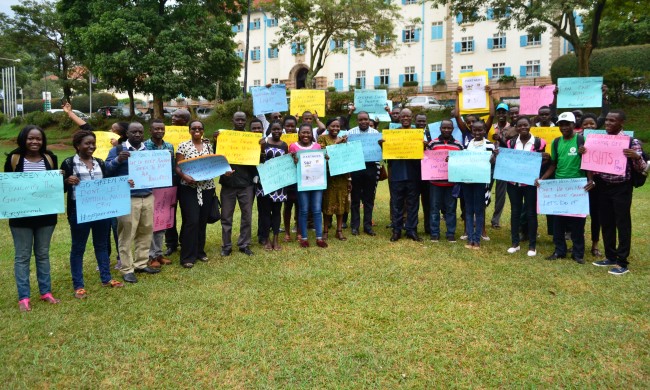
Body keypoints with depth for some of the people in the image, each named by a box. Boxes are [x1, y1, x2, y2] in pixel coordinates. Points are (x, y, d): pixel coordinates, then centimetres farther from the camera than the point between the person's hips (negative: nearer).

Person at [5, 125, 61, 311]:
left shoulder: (50, 158, 3)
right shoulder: (14, 158, -4)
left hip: (45, 214, 2)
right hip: (21, 215, -2)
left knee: (43, 254, 14)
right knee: (22, 256, 5)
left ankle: (46, 292, 24)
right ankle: (23, 297, 13)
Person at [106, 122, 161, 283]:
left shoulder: (149, 149, 16)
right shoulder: (118, 150, 2)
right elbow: (107, 169, -5)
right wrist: (118, 160, -22)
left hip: (148, 197, 5)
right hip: (127, 199, -5)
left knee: (146, 232, 10)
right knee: (127, 234, -2)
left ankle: (141, 263, 22)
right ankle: (127, 269, 4)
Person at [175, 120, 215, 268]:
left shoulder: (209, 145, 11)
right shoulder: (183, 146, -1)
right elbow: (178, 167, -4)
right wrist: (184, 176, -24)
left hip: (207, 188, 4)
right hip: (189, 188, -4)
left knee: (202, 221, 10)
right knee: (191, 221, -8)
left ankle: (200, 251, 24)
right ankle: (188, 257, 0)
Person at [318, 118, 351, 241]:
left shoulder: (343, 139, 13)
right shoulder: (322, 138, 0)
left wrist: (349, 178, 9)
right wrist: (336, 143, -15)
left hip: (342, 176, 4)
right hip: (328, 175, -4)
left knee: (341, 202, 6)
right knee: (328, 202, 2)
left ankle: (339, 230, 14)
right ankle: (325, 231, 11)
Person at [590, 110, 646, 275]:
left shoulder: (631, 141, -8)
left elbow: (641, 168, -8)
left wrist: (637, 157, -29)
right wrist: (584, 153, -7)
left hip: (621, 188, -5)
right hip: (603, 187, 5)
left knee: (622, 224, 1)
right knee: (606, 223, 12)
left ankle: (622, 262, 9)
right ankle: (610, 257, 26)